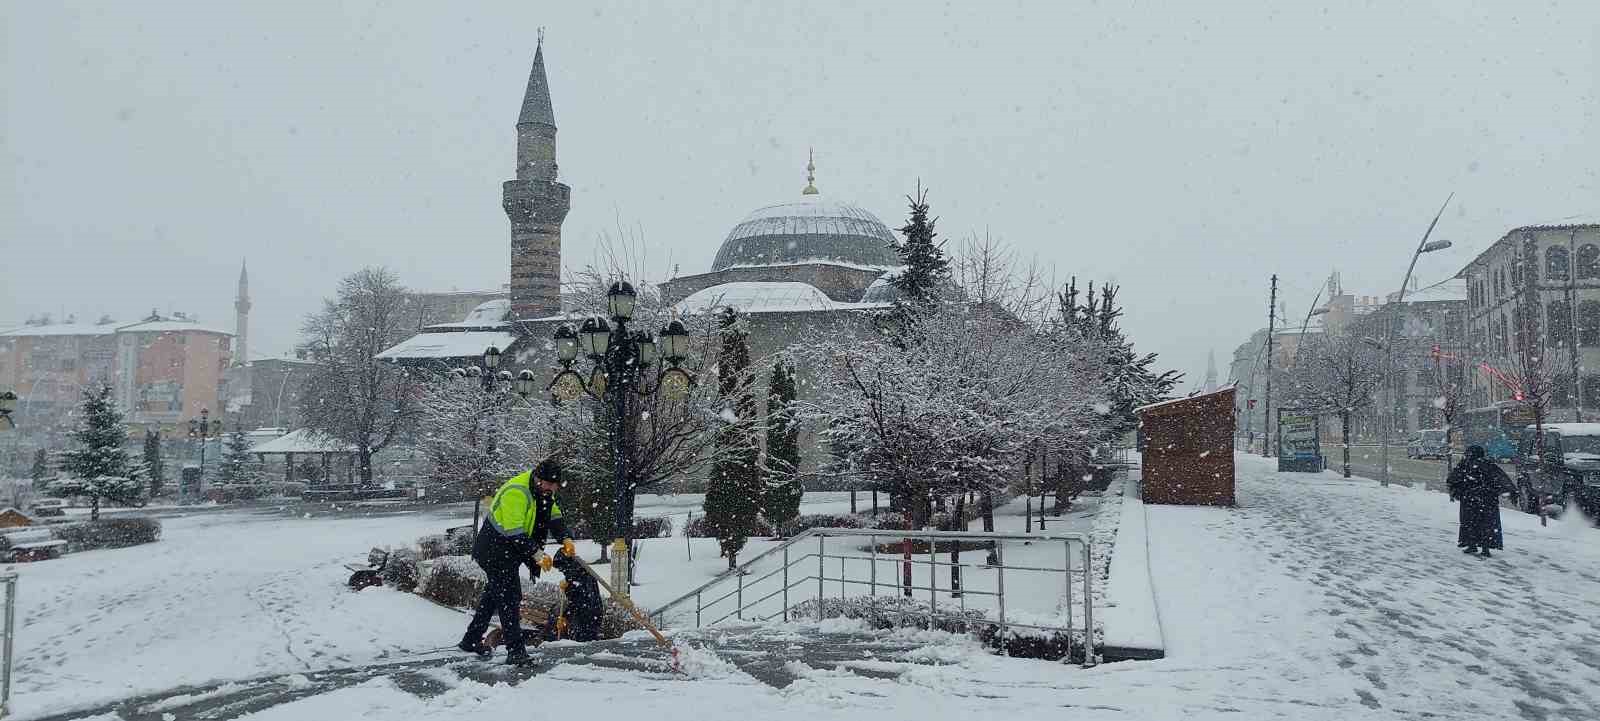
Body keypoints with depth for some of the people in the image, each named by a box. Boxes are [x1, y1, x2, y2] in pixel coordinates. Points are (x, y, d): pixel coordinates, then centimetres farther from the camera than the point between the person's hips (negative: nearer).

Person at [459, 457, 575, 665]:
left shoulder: (543, 492, 3)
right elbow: (514, 532, -30)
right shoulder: (516, 492, -27)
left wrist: (565, 538, -8)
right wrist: (536, 553, -30)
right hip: (495, 552, -10)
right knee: (510, 598, -13)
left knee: (494, 594, 20)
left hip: (509, 552, 10)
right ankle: (515, 651, -13)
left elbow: (554, 515, 9)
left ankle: (471, 640, 34)